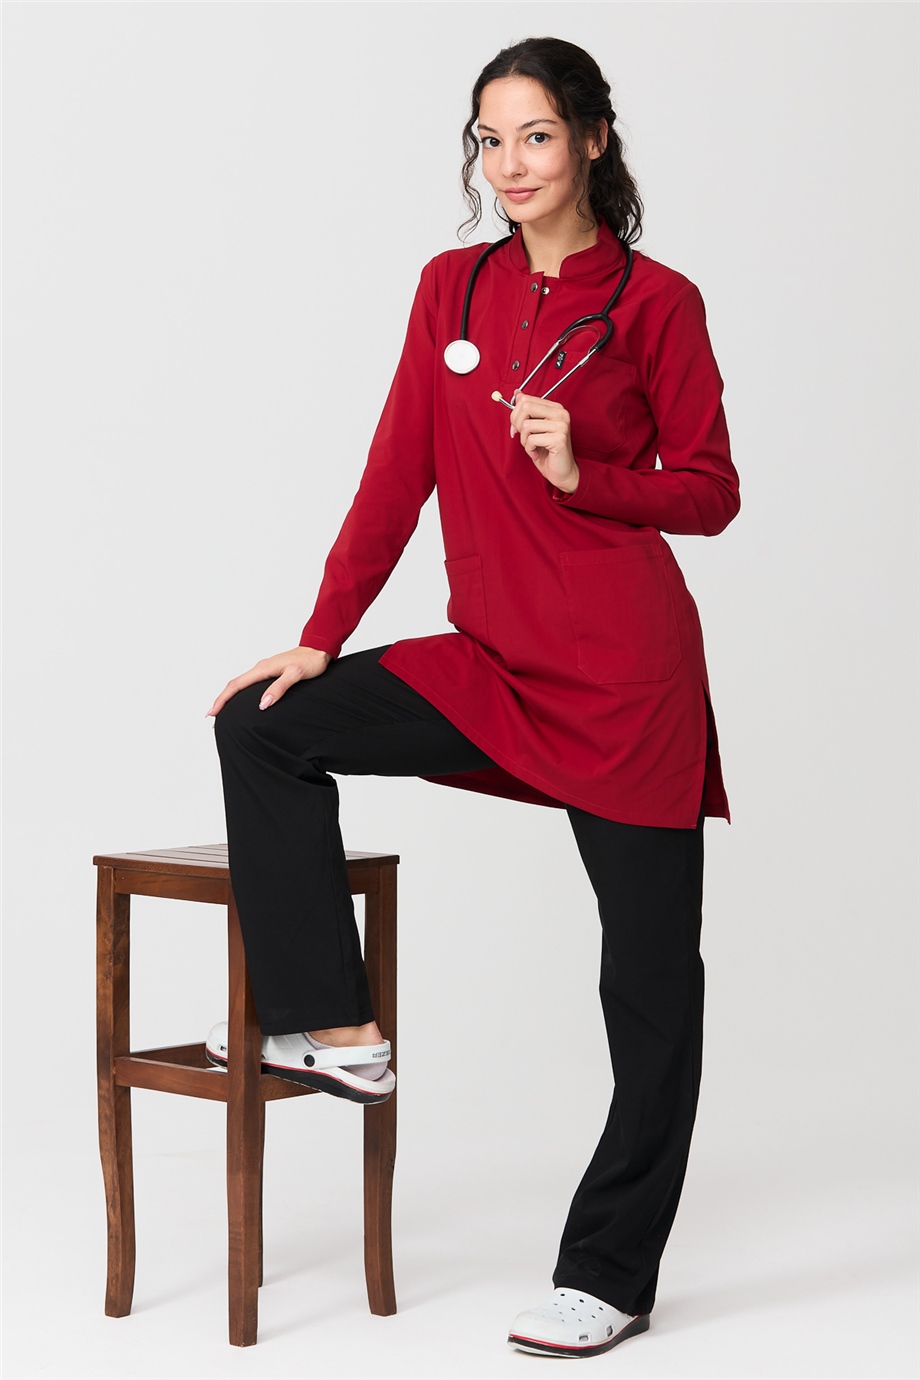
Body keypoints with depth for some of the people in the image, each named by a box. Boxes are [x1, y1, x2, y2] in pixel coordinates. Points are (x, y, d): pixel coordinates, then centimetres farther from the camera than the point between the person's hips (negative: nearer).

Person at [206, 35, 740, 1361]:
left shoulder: (656, 302, -5)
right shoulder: (453, 288, 7)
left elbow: (708, 494, -2)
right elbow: (397, 476, 8)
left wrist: (582, 473, -19)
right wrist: (317, 641, 4)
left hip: (623, 667, -5)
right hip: (496, 663, 5)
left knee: (651, 971, 1)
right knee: (265, 728, -3)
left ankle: (611, 1275, 13)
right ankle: (332, 1026, 4)